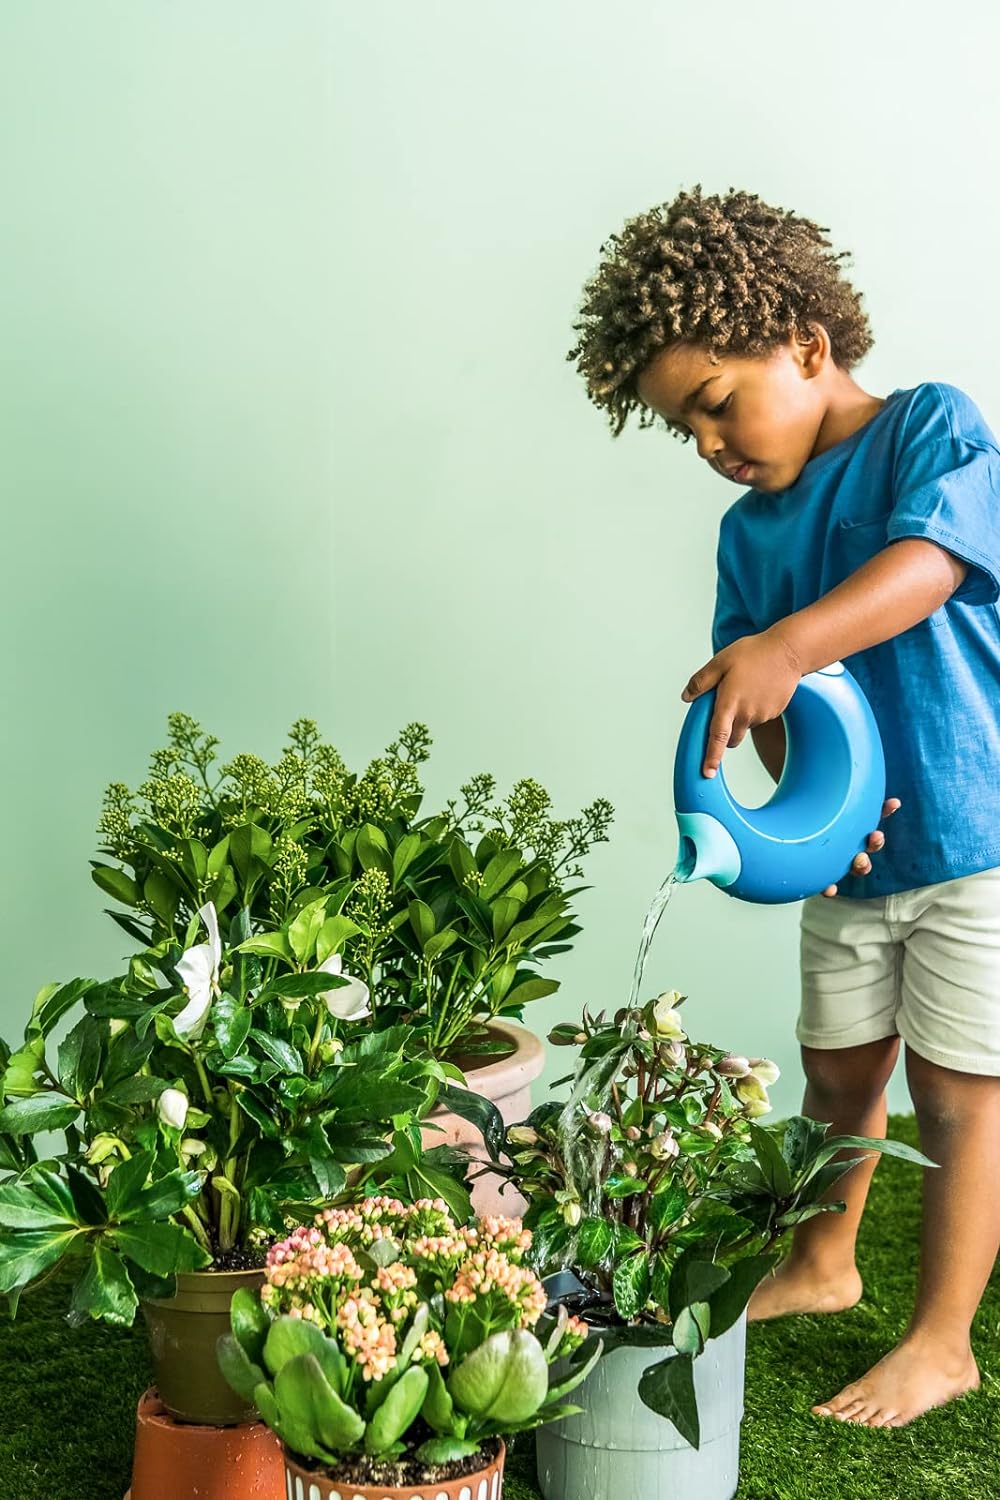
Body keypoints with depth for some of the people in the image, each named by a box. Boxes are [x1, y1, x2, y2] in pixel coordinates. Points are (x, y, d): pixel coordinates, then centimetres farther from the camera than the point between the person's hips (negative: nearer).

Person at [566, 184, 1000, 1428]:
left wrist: (792, 642, -42)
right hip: (851, 854, 6)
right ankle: (820, 1265, 41)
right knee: (838, 1068, 18)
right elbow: (764, 706, 4)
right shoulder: (749, 531, 7)